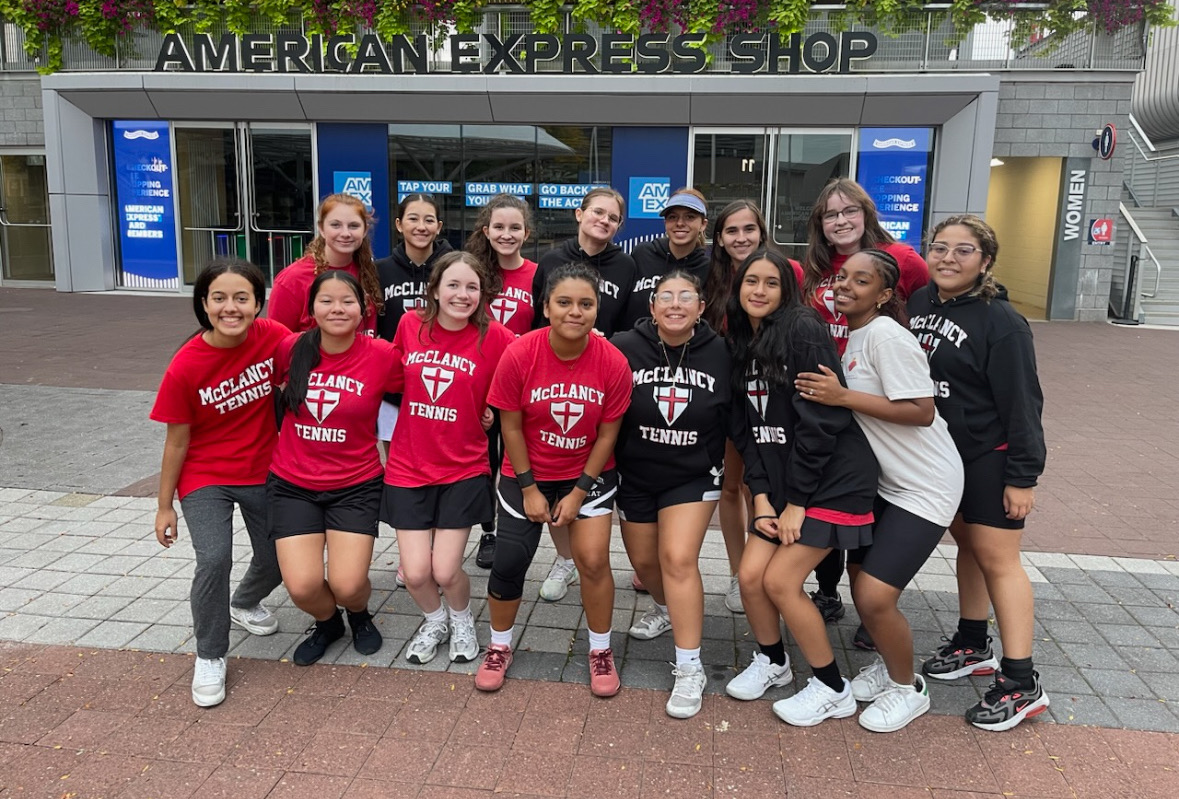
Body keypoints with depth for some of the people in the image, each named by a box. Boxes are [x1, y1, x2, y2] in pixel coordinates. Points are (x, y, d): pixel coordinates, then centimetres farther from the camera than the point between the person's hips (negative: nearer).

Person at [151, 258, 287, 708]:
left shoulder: (274, 337, -16)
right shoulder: (185, 366, -19)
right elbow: (177, 441, -9)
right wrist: (165, 506, -2)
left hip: (263, 472, 3)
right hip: (206, 478, -3)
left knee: (277, 560, 12)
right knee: (214, 560, -20)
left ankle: (245, 603, 48)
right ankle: (210, 658, 4)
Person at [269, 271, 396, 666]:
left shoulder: (382, 355, -14)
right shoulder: (290, 349, -7)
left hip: (356, 485, -1)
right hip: (292, 484, 2)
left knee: (347, 585, -10)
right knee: (302, 586, -8)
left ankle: (360, 616, 29)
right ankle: (327, 623, 29)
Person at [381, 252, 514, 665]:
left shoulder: (495, 337, -10)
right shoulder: (410, 325, -2)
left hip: (463, 470, -2)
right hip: (408, 468, 2)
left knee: (445, 571, -3)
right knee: (415, 573, 0)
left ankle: (462, 622, 32)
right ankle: (434, 621, 34)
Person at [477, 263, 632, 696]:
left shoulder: (613, 362, -18)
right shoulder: (519, 354, -20)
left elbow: (608, 433, -9)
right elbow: (511, 426, -11)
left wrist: (579, 492, -9)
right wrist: (529, 489, -8)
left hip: (589, 473, 0)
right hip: (527, 473, 0)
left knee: (593, 559, -8)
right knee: (509, 562, 1)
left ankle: (601, 651, 16)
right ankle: (499, 647, 27)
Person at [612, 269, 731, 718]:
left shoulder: (719, 353, -9)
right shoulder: (624, 348, -13)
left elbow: (732, 419, 2)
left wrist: (720, 467, 3)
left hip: (693, 477, -2)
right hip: (635, 476, 2)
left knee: (678, 560, -15)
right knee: (644, 560, 16)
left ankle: (690, 669, -4)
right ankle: (666, 609, 50)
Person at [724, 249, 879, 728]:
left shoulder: (803, 330, -14)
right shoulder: (741, 343, 9)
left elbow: (820, 421, -18)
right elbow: (748, 429, 8)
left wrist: (797, 502, -16)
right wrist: (761, 496, -2)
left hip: (831, 480, -6)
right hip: (780, 483, 7)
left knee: (780, 581, -8)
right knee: (750, 576, 1)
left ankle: (832, 690, 13)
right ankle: (771, 662, 30)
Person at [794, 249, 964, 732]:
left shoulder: (886, 336, -20)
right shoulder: (852, 335, 7)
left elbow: (921, 411, -25)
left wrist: (843, 396, -26)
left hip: (924, 487, -8)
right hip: (884, 480, 8)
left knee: (874, 596, -11)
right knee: (862, 586, 12)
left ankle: (907, 689, 15)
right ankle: (888, 664, 38)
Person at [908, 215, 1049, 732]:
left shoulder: (1000, 322, -17)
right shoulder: (919, 303, 3)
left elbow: (1021, 403, -16)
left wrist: (1023, 476, -17)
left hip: (990, 459, -6)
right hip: (940, 453, 7)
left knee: (996, 557, -3)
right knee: (966, 544, 17)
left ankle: (1021, 684, 6)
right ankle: (972, 646, 32)